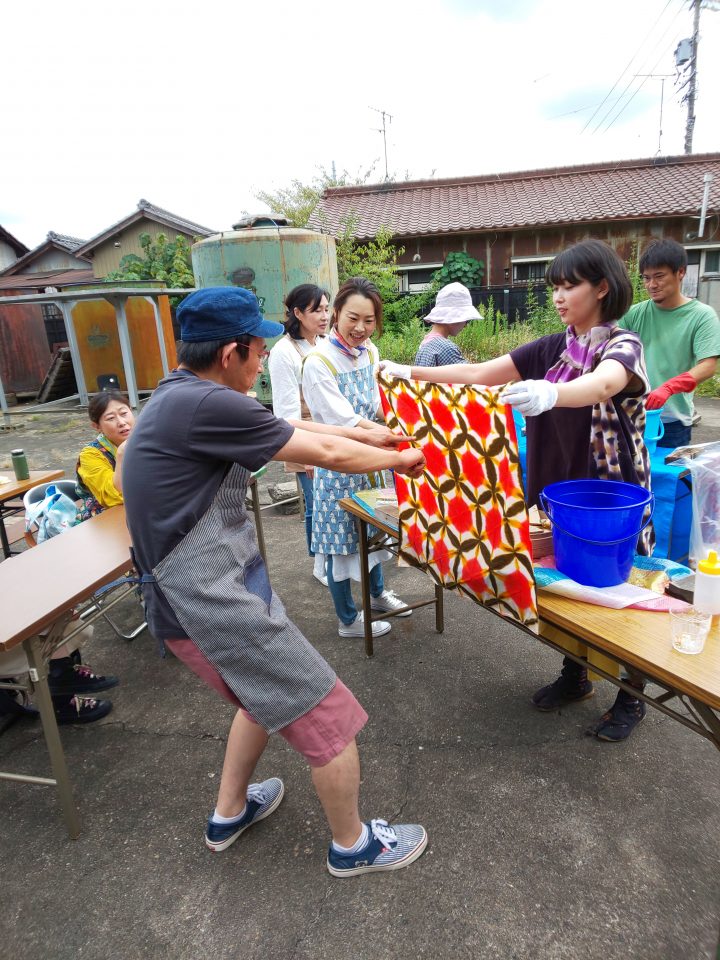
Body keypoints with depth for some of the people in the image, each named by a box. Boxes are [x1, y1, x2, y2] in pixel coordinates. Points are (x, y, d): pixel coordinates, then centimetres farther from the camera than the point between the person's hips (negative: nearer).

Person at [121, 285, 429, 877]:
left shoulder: (183, 392, 7)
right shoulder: (207, 404, -23)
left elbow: (286, 428, 15)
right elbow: (327, 454, -14)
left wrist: (365, 435, 19)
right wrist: (400, 461, 3)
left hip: (199, 592, 10)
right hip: (214, 604, -10)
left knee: (270, 693, 30)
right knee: (331, 718, 5)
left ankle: (230, 813, 46)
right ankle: (354, 845, 29)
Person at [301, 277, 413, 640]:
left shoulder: (370, 352, 1)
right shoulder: (318, 362, -20)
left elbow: (378, 405, 8)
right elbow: (345, 422, -25)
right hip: (340, 465, -7)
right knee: (341, 541, 7)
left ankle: (377, 592, 47)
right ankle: (348, 620, 27)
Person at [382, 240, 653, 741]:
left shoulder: (624, 346, -13)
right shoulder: (552, 349, 4)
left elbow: (602, 385, -38)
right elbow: (477, 374, -3)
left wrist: (551, 394, -60)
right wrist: (411, 372, -14)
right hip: (558, 490, 5)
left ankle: (632, 697, 29)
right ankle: (575, 675, 37)